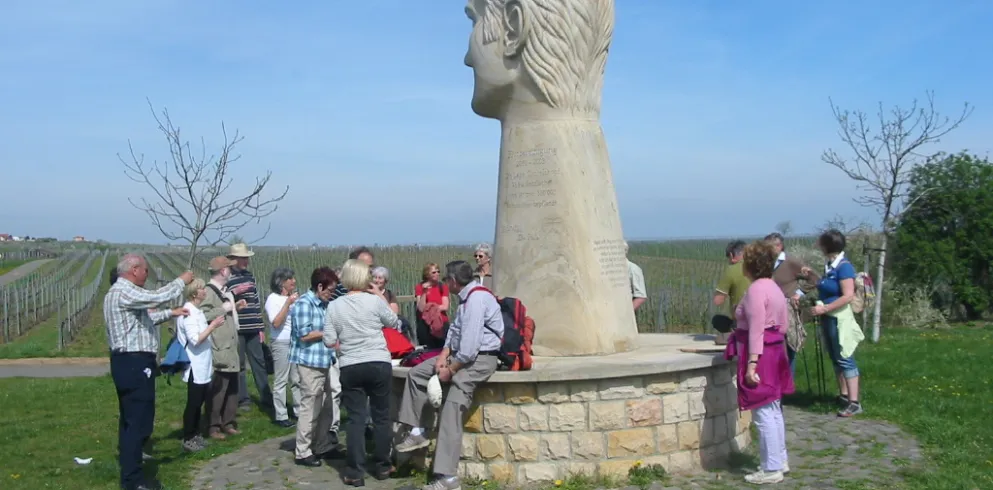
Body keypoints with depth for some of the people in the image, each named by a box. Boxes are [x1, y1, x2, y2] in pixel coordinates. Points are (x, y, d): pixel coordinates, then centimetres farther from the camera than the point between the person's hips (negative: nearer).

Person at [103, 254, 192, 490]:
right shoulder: (124, 293, -17)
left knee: (130, 418, 18)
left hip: (129, 362, 11)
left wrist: (170, 314, 24)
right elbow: (158, 297, -27)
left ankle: (128, 466, 27)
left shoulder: (121, 292, 18)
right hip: (134, 363, -11)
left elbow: (143, 318, 27)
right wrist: (181, 281, -12)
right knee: (139, 420, -7)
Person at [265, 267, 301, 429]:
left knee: (297, 379, 11)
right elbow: (276, 322, -19)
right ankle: (281, 416, 4)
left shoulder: (292, 297, 12)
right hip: (281, 344, -7)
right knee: (280, 381, -1)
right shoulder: (273, 299, -8)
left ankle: (299, 410, 19)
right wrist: (288, 303, -20)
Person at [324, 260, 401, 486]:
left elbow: (329, 342, -3)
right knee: (381, 416, 12)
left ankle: (355, 472, 5)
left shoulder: (334, 306, -3)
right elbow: (394, 323, 9)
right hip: (379, 364, -1)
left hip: (350, 368, 1)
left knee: (355, 418, 5)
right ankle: (382, 466, 21)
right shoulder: (375, 301, -7)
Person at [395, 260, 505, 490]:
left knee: (451, 410, -19)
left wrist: (451, 369, -14)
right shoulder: (466, 297, 13)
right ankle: (416, 432, 14)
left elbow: (470, 344, -25)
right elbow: (455, 329, 20)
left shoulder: (476, 298, -20)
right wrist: (444, 354, 4)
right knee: (416, 373, 11)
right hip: (462, 355, 11)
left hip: (479, 359, -11)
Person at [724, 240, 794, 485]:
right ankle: (780, 460, 26)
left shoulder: (755, 289, -17)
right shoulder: (774, 287, 13)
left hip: (760, 355, -10)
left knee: (764, 414, -4)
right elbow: (783, 325, 18)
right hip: (774, 352, 10)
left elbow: (756, 330, -22)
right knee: (774, 411, 17)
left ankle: (771, 469, 1)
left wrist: (751, 364, -23)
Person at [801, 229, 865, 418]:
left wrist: (824, 308, -22)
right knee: (835, 358, 15)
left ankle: (854, 403, -2)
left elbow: (848, 295, -22)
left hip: (839, 319, -9)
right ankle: (844, 396, 26)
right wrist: (812, 275, 18)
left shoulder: (844, 267, -17)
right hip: (828, 318, 9)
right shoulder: (830, 265, 8)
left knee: (844, 359, -6)